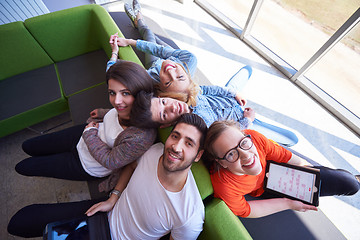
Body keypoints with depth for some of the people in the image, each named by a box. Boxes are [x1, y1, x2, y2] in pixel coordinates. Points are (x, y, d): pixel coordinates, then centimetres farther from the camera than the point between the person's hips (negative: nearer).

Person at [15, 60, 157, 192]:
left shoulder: (141, 137, -43)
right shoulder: (127, 107, -22)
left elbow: (110, 161, -26)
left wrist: (90, 133, -16)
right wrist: (102, 113, 17)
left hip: (88, 166, -5)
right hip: (86, 134, 6)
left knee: (22, 167, 15)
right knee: (28, 146, 24)